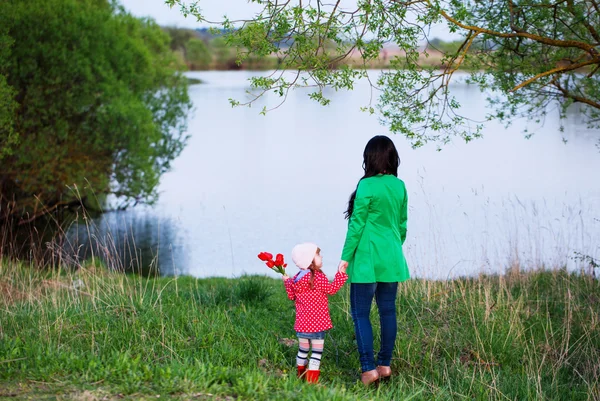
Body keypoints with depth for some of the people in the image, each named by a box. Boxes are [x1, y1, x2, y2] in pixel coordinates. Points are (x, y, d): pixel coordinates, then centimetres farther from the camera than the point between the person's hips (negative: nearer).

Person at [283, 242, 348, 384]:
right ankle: (312, 379, -7)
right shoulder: (319, 277, -14)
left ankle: (301, 375, 30)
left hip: (301, 323, 7)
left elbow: (291, 296, 17)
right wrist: (340, 274, -3)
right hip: (317, 322, -7)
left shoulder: (296, 279, 6)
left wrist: (286, 281, 33)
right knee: (317, 350, -3)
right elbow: (331, 289, -8)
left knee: (303, 349, 19)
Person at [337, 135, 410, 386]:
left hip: (367, 259, -6)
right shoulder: (399, 186, 5)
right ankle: (385, 364, 17)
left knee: (360, 313, -1)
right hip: (392, 259, 6)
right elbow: (402, 225, 13)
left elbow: (357, 225, -13)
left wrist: (346, 257, -7)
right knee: (388, 311, 11)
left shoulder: (367, 186, -14)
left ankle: (369, 369, -8)